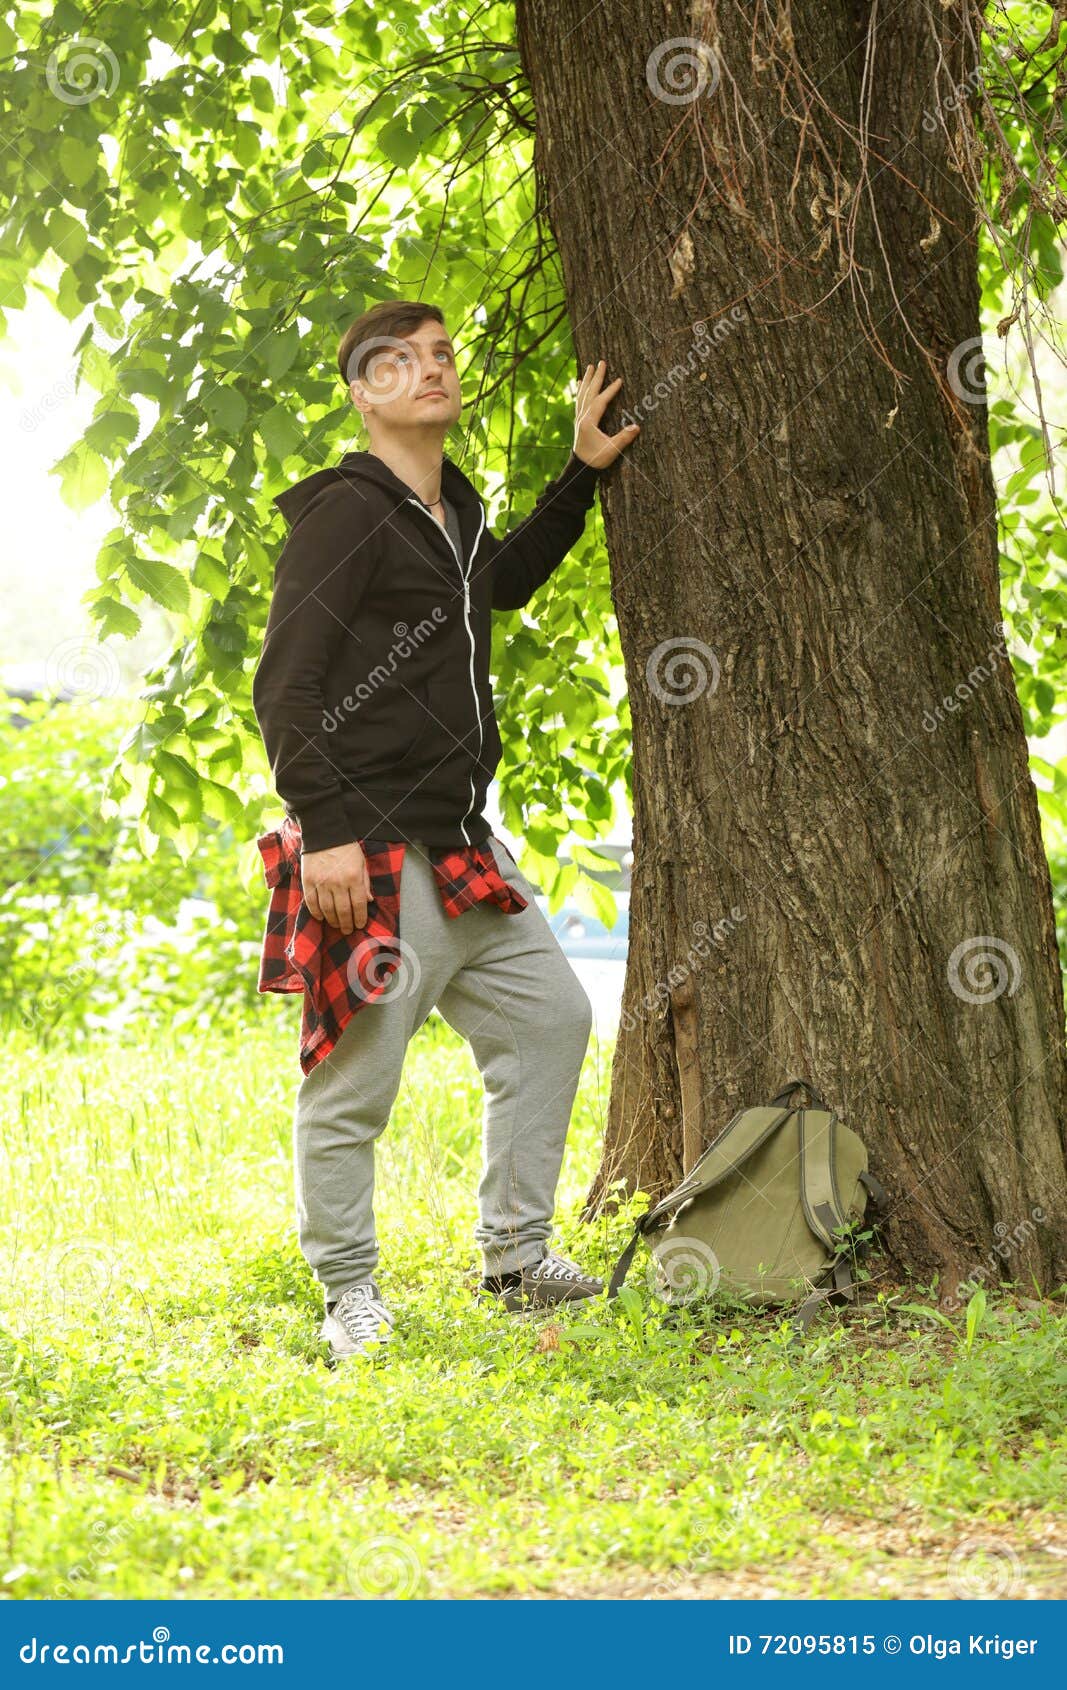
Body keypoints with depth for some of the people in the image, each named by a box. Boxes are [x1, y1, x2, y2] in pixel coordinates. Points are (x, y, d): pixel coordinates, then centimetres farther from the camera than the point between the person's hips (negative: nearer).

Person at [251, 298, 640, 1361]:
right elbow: (285, 686, -15)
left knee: (550, 1014, 12)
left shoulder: (452, 512, 16)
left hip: (458, 851, 9)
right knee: (356, 1075, -4)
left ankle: (516, 1258, 22)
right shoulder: (343, 513, -10)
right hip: (369, 860, -9)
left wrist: (581, 475, 33)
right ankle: (350, 1297, 10)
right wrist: (325, 830, -22)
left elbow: (503, 582, 41)